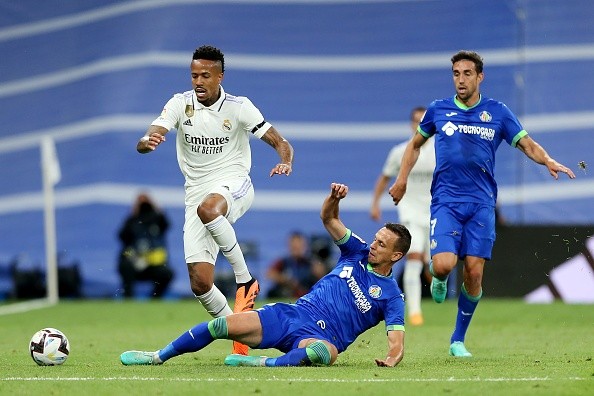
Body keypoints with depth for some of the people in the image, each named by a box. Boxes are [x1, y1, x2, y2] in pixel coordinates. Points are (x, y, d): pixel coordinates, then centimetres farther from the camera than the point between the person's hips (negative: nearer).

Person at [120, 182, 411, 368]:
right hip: (290, 315, 5)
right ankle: (157, 357, 2)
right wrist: (334, 197, -10)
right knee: (223, 325, -11)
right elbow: (328, 218, 12)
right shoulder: (359, 253, 13)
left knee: (326, 353, -45)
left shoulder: (391, 296, 0)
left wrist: (391, 359, -32)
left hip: (319, 337, -5)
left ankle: (260, 364, -49)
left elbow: (397, 343, -9)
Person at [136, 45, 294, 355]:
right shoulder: (180, 104, 1)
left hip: (233, 184, -3)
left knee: (207, 208, -41)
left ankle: (245, 280, -25)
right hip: (196, 191, 3)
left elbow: (280, 143, -3)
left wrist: (285, 162, -27)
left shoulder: (239, 107, -3)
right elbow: (146, 141, -11)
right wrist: (147, 142, -37)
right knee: (200, 284, -8)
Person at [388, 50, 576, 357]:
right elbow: (416, 143, 22)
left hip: (481, 203, 0)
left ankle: (458, 340, 11)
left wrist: (549, 161, -16)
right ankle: (439, 280, 20)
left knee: (473, 273, -6)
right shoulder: (438, 110, 7)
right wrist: (402, 178, 11)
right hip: (445, 201, 0)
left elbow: (527, 144, 4)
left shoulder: (497, 112, 5)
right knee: (443, 265, -20)